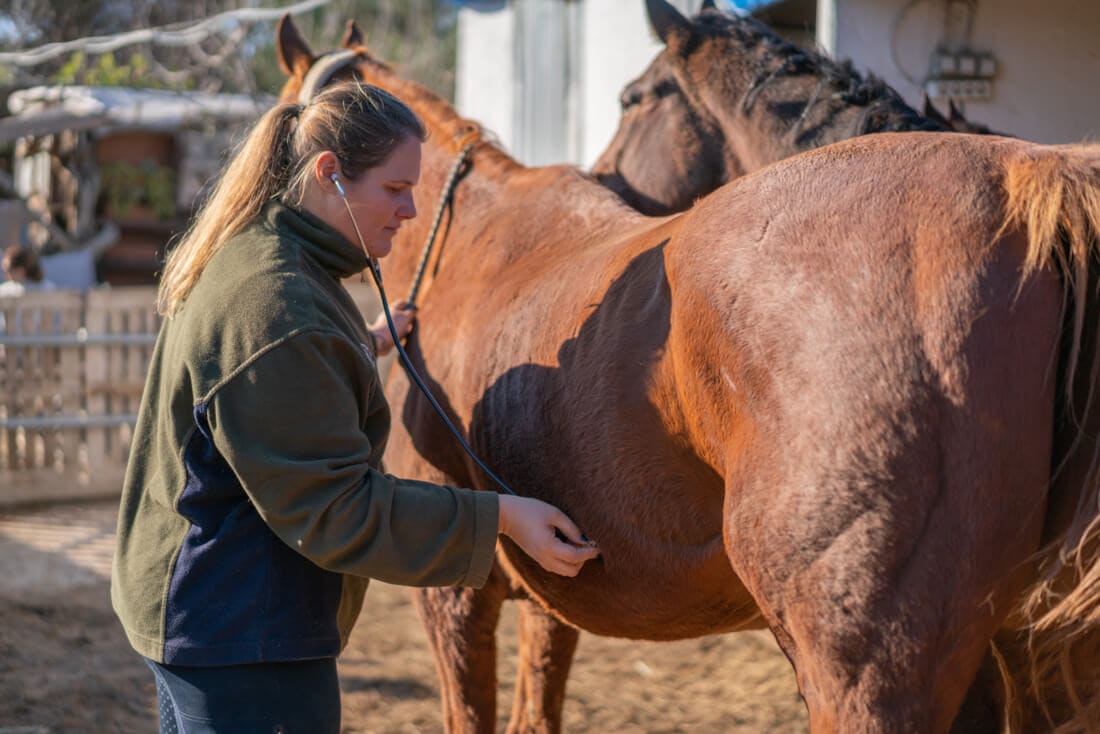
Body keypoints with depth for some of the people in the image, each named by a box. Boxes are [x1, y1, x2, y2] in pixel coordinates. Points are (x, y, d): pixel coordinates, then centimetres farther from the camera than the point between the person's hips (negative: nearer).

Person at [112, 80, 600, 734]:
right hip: (242, 632, -12)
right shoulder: (278, 306, -25)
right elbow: (330, 509, -26)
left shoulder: (246, 262, 9)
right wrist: (499, 517, -25)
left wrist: (367, 344, 35)